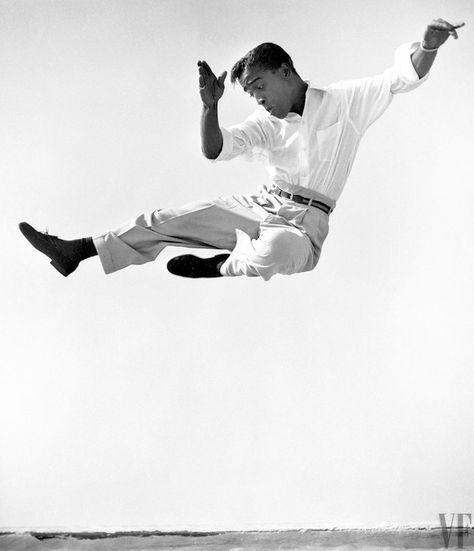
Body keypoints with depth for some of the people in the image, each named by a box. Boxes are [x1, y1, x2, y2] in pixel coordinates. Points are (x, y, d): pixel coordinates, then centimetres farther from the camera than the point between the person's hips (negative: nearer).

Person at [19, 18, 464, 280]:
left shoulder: (345, 101, -2)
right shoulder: (265, 122, 12)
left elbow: (403, 77, -10)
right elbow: (214, 151, 4)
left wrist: (427, 47, -33)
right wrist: (209, 106, -15)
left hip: (304, 221, -6)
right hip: (260, 205, 6)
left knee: (273, 251, -42)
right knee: (165, 220, -1)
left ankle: (222, 267, -10)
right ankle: (76, 251, 9)